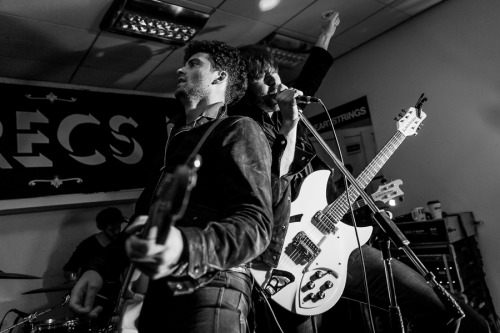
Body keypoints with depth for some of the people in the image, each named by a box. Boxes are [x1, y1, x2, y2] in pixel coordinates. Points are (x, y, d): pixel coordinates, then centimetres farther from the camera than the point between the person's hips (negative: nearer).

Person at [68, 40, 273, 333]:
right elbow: (145, 214, 23)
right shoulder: (174, 139, 20)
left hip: (209, 289, -8)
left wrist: (185, 246, -38)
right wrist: (100, 267, 12)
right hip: (159, 292, 8)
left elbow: (255, 223, -20)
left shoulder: (238, 130, -6)